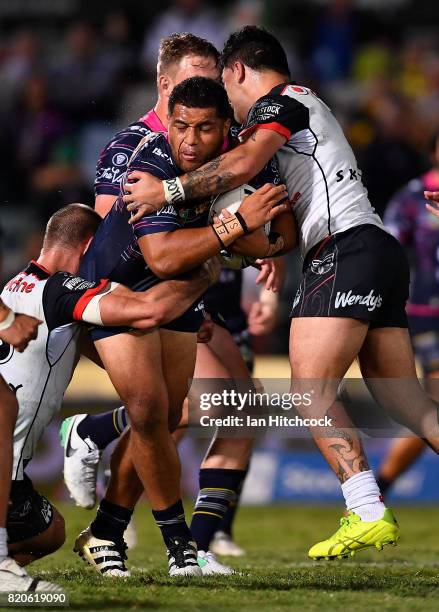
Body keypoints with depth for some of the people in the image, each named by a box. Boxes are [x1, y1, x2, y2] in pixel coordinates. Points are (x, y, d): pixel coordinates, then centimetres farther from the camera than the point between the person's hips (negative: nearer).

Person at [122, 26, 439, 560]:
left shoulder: (280, 100, -1)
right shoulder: (306, 107, 30)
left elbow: (244, 163, -18)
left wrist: (168, 191, -14)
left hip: (346, 250, -9)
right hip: (381, 253, 9)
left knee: (311, 389, -13)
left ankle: (368, 515, -22)